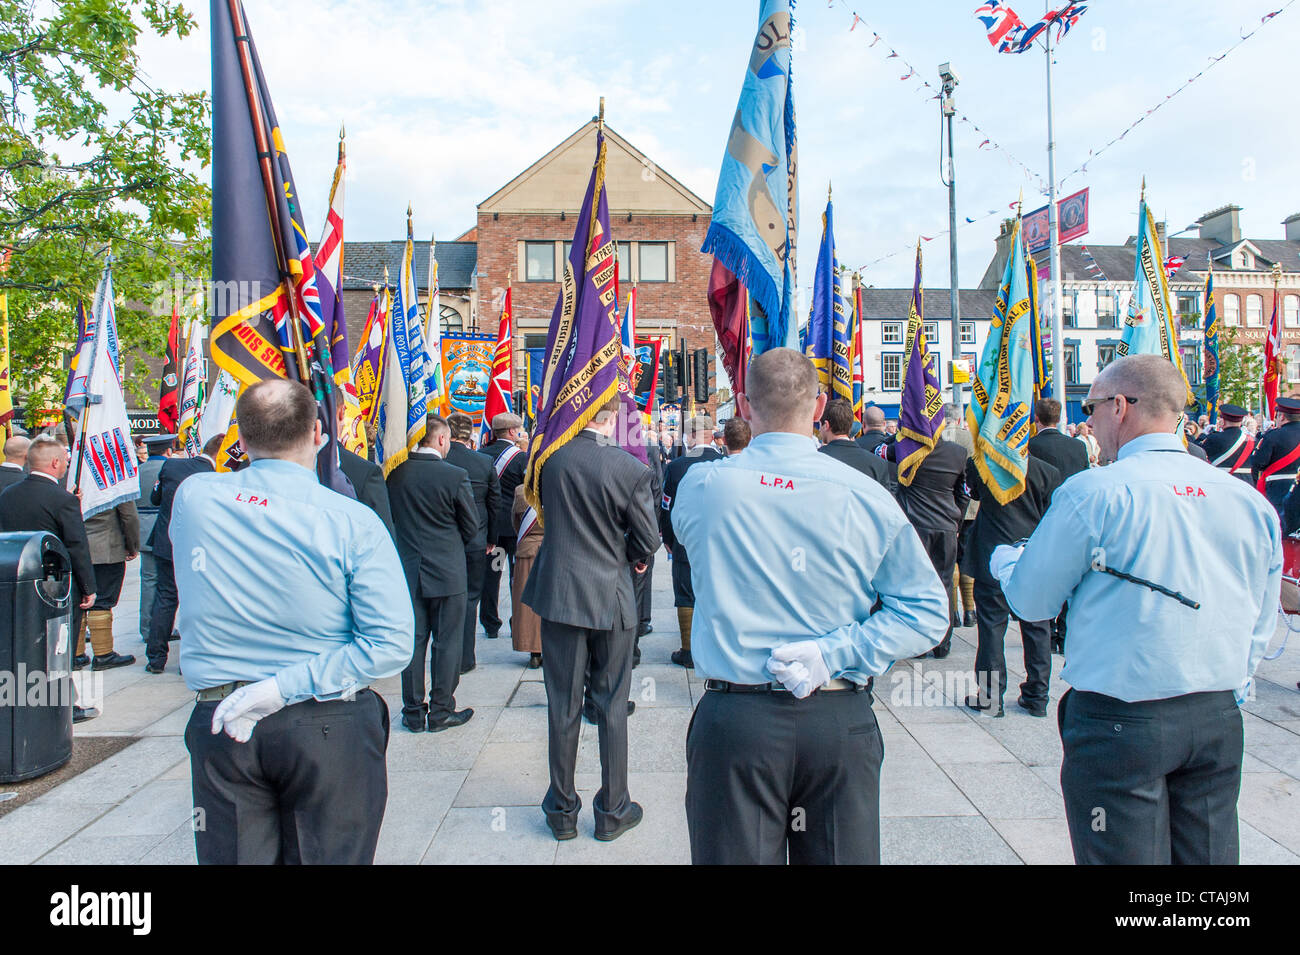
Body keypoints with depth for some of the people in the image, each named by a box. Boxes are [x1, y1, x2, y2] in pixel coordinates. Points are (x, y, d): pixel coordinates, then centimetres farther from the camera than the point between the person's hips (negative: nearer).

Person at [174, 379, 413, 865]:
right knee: (329, 857, 13)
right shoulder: (353, 521, -14)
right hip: (330, 726, -3)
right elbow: (391, 645, -18)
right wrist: (285, 688, -16)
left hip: (218, 726, 3)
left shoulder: (192, 497, -4)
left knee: (233, 858, 18)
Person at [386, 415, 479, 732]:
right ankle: (441, 711, 16)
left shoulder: (395, 473, -5)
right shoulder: (455, 476, -15)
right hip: (446, 571, -3)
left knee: (413, 641, 12)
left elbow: (389, 518, 6)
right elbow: (472, 526, -5)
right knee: (447, 642, 8)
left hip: (407, 570, 4)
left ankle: (413, 712, 20)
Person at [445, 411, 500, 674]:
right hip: (474, 543, 0)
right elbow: (495, 505, 3)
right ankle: (464, 659, 12)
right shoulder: (484, 462, -6)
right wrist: (491, 539, 15)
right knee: (469, 598, 9)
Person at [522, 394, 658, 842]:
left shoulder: (551, 457, -8)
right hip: (610, 598, -1)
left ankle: (562, 810, 24)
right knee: (612, 705, 11)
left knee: (563, 705, 11)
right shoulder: (631, 469, -13)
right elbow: (647, 540, -7)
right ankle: (612, 811, 22)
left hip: (558, 593, 2)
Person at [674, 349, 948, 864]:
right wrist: (836, 655, -10)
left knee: (731, 853, 13)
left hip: (732, 723, 0)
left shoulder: (699, 486, -6)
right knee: (838, 855, 16)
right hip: (840, 724, 1)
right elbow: (926, 611, -6)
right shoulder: (866, 495, -7)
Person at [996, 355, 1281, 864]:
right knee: (1206, 856, 17)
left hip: (1120, 722, -6)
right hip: (1220, 721, 6)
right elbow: (1260, 623, 11)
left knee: (1123, 856, 6)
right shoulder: (1250, 500, 4)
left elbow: (1031, 599, -5)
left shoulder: (1094, 492, -14)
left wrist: (1004, 558, 15)